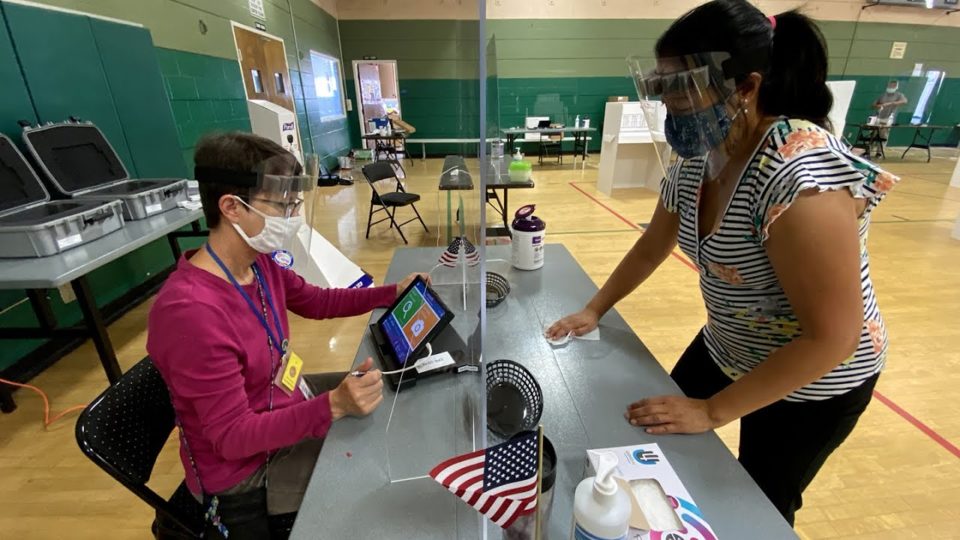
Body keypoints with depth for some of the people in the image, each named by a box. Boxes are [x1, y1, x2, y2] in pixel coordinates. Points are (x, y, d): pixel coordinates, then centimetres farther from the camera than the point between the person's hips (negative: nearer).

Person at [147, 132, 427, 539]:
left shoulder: (258, 262, -10)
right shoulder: (191, 312, -35)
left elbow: (316, 301, 8)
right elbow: (233, 437, -28)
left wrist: (392, 292, 0)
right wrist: (334, 406, -41)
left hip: (286, 402, 8)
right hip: (247, 470, -7)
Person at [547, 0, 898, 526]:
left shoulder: (801, 174, -33)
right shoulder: (695, 161, -8)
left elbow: (831, 336, -29)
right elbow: (650, 249, 5)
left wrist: (712, 412, -24)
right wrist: (593, 311, 2)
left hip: (812, 381, -6)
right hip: (727, 351, 7)